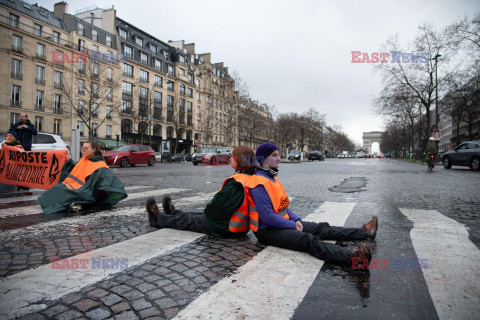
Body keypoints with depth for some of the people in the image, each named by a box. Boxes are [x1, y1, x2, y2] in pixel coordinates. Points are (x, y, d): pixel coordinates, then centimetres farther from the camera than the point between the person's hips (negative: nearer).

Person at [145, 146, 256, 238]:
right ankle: (172, 213, 50)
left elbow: (218, 207, -27)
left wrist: (208, 211, -5)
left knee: (188, 219, 12)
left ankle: (158, 219, 34)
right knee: (197, 214, 26)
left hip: (224, 229, -8)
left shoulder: (236, 184, -28)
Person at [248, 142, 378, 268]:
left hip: (282, 222, 10)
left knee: (320, 228, 5)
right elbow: (267, 216, -24)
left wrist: (295, 219, 6)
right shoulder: (260, 183, -20)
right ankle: (350, 257, -45)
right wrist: (292, 225, -14)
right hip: (267, 230, -10)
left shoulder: (271, 177, 14)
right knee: (309, 240, -29)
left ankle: (364, 232, 7)